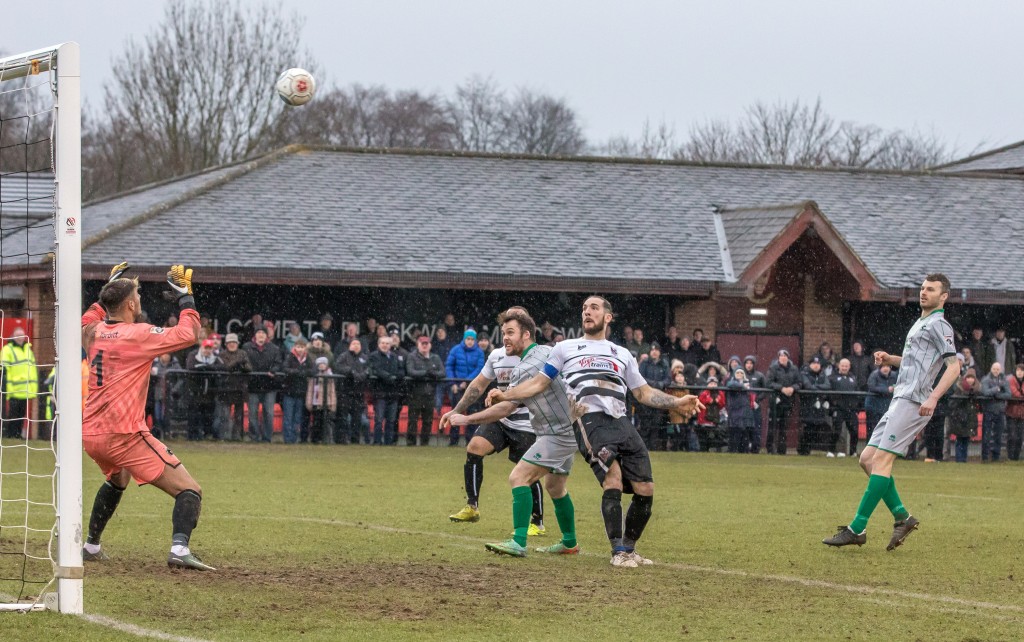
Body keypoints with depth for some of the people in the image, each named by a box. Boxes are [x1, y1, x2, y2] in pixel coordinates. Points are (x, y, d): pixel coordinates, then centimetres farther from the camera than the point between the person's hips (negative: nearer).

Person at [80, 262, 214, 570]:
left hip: (91, 436, 8)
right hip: (124, 435, -8)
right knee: (189, 491, -7)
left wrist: (108, 289, 37)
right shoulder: (138, 335, -10)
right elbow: (188, 334, -9)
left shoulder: (94, 333, 11)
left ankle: (91, 546, 40)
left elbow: (86, 321, 37)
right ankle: (180, 548, -30)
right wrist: (185, 297, 2)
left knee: (117, 480, 39)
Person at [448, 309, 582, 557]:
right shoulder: (548, 351, 9)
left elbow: (506, 408, -24)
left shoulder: (526, 368, -20)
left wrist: (466, 419, -19)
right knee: (554, 486, 24)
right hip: (570, 430, 11)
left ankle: (518, 543, -25)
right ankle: (570, 543, 34)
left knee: (519, 477, -17)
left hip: (556, 434, -11)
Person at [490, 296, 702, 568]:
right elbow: (538, 383, 19)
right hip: (591, 420, -4)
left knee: (645, 489, -5)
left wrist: (677, 403, 15)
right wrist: (505, 395, 6)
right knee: (613, 479, -24)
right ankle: (618, 552, -17)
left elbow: (644, 393, 27)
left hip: (621, 422, 4)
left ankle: (629, 549, 15)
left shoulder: (622, 354, 28)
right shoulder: (565, 349, 21)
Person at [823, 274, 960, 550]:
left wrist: (933, 397, -27)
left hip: (913, 402, -10)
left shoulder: (939, 325, -5)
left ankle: (857, 529, -16)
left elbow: (954, 366, -15)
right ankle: (902, 517, 8)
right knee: (867, 459, 6)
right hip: (900, 401, 10)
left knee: (881, 461, -15)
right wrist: (890, 359, 17)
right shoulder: (920, 323, 23)